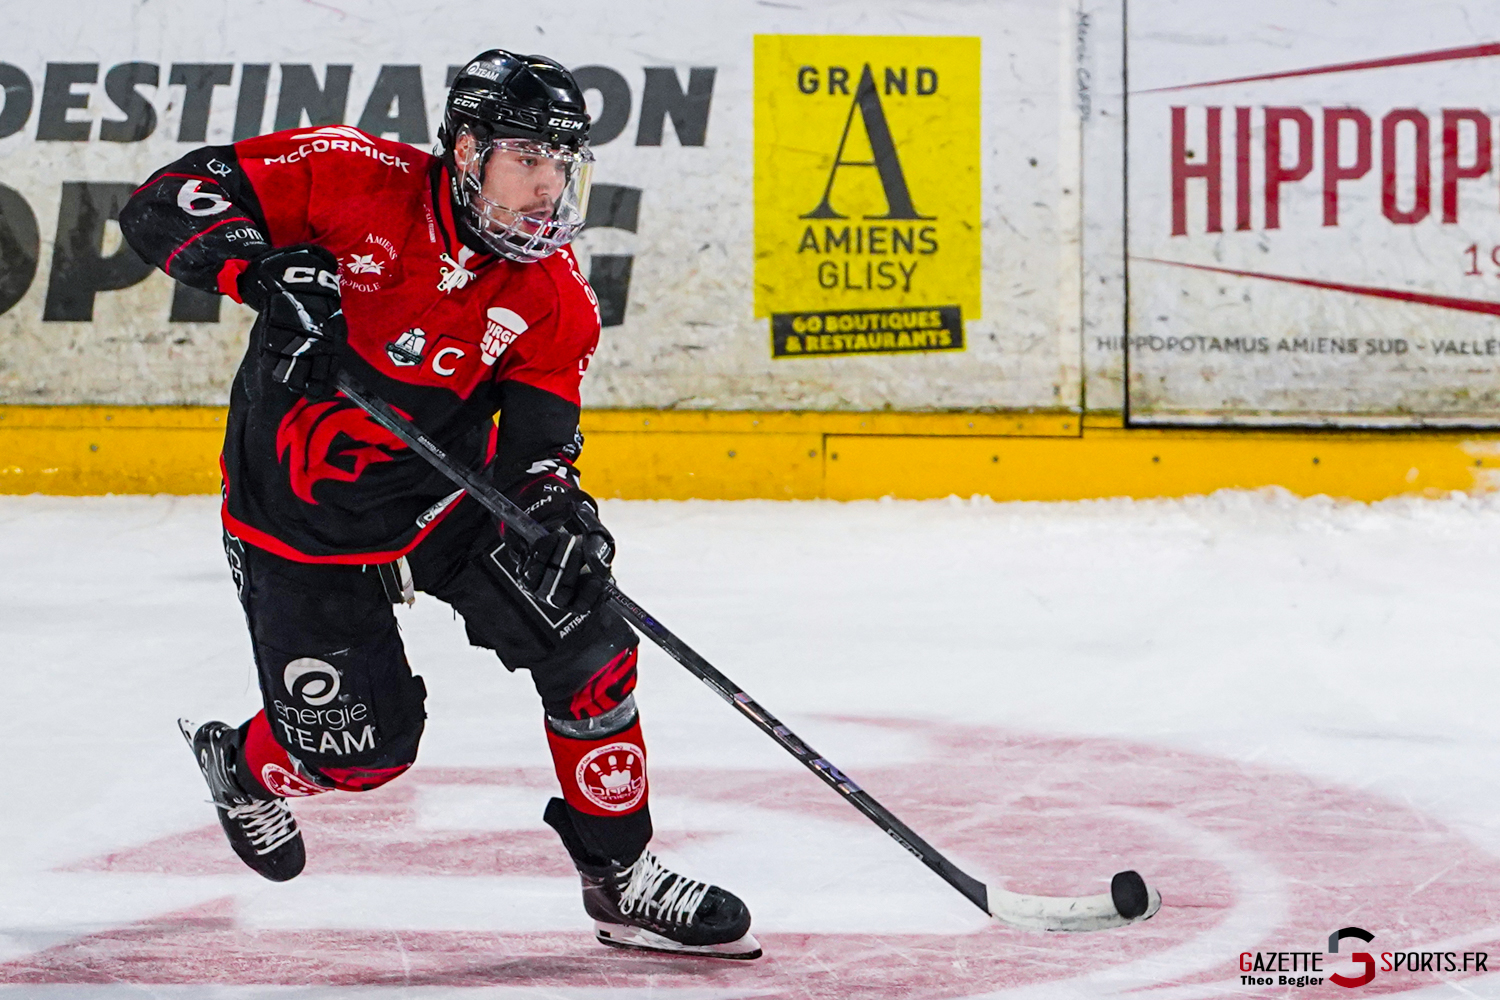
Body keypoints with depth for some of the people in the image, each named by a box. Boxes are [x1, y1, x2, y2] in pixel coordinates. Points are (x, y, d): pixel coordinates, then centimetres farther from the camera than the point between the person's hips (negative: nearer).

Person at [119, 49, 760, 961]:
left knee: (588, 650, -12)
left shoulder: (555, 298, -10)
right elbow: (169, 203, -21)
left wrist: (553, 503, -31)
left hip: (450, 496, 4)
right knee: (359, 748, -1)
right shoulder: (355, 183, -21)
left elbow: (536, 434, -8)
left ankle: (622, 877, 4)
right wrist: (262, 270, -39)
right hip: (302, 521, -4)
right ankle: (246, 768, 36)